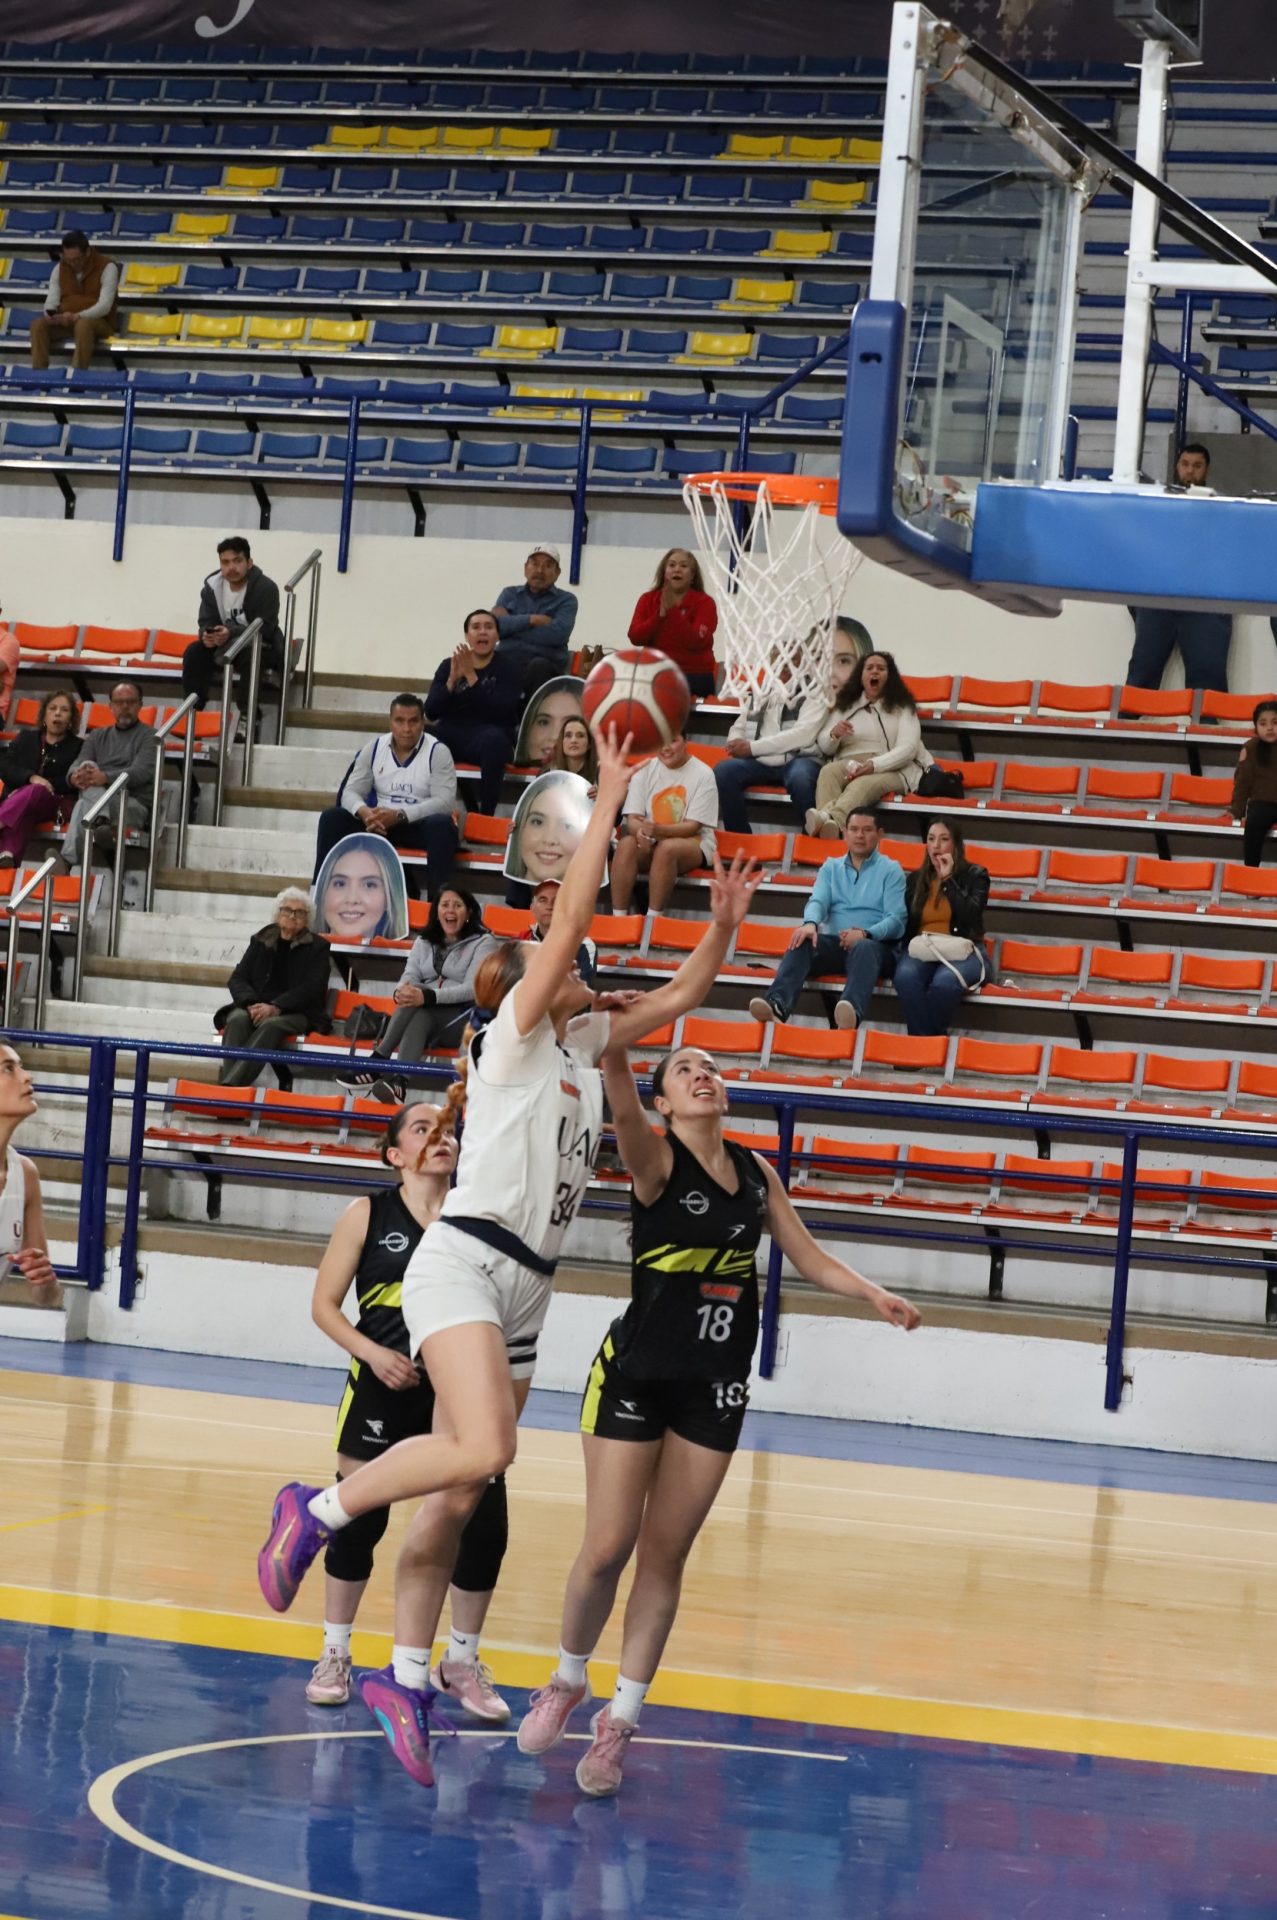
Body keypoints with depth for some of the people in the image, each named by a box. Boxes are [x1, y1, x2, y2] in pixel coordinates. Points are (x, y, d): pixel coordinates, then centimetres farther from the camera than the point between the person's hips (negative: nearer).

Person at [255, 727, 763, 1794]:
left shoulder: (583, 1045, 17)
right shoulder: (513, 1034, -2)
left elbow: (682, 995, 24)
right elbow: (569, 917, -12)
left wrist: (725, 922, 8)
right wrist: (606, 808, -11)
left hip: (525, 1289, 8)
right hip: (464, 1262, -8)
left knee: (463, 1493, 6)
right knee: (481, 1452, -27)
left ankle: (407, 1676, 11)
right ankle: (316, 1511, -8)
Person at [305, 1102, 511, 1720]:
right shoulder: (368, 1215, 0)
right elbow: (324, 1304, 1)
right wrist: (372, 1352, -13)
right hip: (381, 1391, -1)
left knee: (484, 1523, -5)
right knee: (358, 1521, 1)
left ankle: (461, 1661, 13)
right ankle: (335, 1654, 20)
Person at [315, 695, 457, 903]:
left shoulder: (437, 752, -6)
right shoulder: (374, 749, 5)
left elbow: (444, 802, -15)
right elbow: (351, 792, 2)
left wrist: (399, 815, -27)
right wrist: (364, 812, -24)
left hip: (421, 826, -4)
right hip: (379, 823, 4)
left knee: (442, 824, -37)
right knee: (332, 817, -17)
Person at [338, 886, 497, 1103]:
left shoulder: (483, 943, 2)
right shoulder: (424, 943, 19)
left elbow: (472, 989, -12)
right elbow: (409, 978, 5)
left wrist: (427, 996, -28)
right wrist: (401, 992, -23)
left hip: (464, 1020, -4)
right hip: (426, 1015, 4)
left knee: (417, 1008, -33)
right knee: (418, 1018, -34)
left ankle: (378, 1062, -41)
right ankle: (396, 1081, -52)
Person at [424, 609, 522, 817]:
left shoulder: (507, 667, 1)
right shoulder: (448, 666, 11)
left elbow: (500, 712, -15)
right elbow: (431, 713, 1)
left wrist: (472, 677, -19)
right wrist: (452, 680, -13)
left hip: (487, 735, -3)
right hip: (451, 734, 3)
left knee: (494, 738, -39)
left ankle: (486, 814, -35)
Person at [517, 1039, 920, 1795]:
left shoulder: (756, 1171, 7)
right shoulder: (656, 1158, -9)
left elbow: (809, 1256, 12)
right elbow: (624, 1109, -30)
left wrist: (873, 1292, -5)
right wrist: (612, 1046, -48)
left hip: (715, 1390, 4)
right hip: (637, 1374, -4)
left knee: (665, 1557, 5)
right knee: (607, 1550, -4)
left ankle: (620, 1720, 12)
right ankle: (567, 1683, 21)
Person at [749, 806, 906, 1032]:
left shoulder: (890, 870, 10)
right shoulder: (831, 867, 21)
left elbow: (896, 920, -2)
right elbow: (818, 901, 3)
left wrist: (865, 934, -22)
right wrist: (810, 923, -22)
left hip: (875, 944, -3)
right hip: (834, 942, 3)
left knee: (863, 948, -40)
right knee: (802, 942, -29)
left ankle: (852, 1010, -72)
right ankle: (777, 1003, -57)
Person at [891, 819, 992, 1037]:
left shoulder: (975, 875, 10)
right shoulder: (916, 879, 20)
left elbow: (971, 914, -7)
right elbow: (906, 923, 18)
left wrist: (948, 880, -5)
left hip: (963, 951, -3)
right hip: (922, 950, 3)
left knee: (944, 982, -39)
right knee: (905, 976, -36)